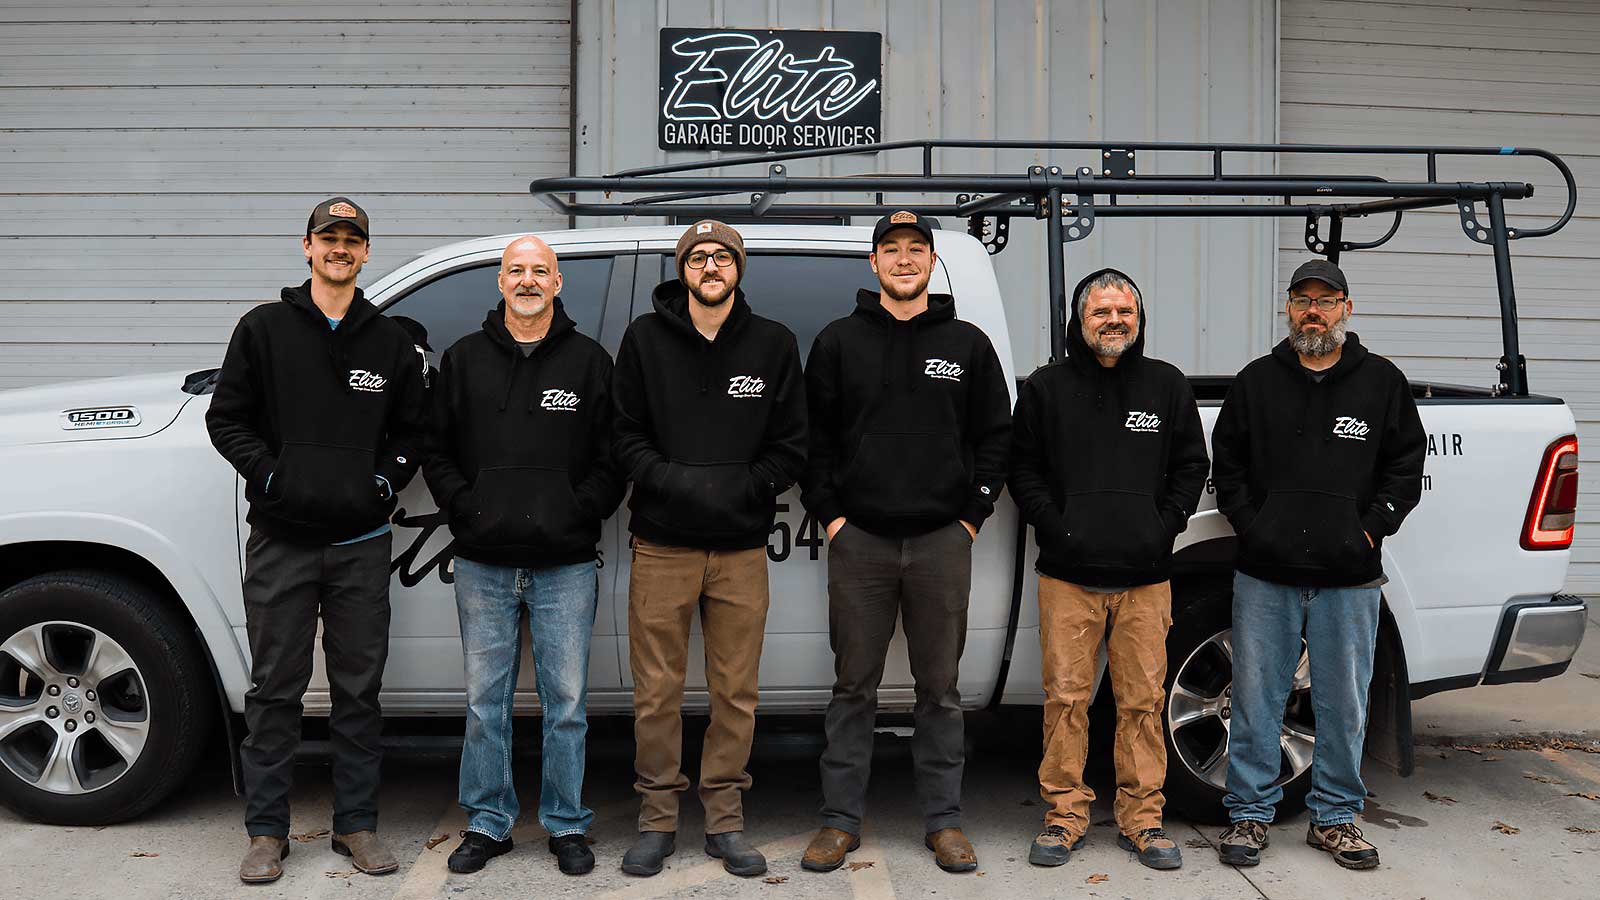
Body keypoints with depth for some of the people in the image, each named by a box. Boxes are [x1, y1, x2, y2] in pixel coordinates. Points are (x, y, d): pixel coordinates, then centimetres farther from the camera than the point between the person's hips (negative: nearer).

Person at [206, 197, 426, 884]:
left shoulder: (390, 342, 11)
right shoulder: (264, 329, 5)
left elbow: (410, 429, 16)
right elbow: (226, 417, 5)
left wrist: (387, 478, 1)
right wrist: (268, 473, -8)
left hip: (362, 542, 2)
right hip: (281, 539, -1)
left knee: (359, 690, 7)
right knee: (275, 691, 4)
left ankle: (357, 824, 18)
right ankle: (267, 831, 15)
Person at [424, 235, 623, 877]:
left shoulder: (589, 361, 6)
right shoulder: (464, 359, 10)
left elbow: (613, 456, 4)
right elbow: (435, 450, 10)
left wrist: (581, 512, -7)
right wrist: (465, 508, -3)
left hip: (566, 564, -1)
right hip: (483, 564, 2)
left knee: (566, 702, 5)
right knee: (485, 702, 8)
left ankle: (568, 825, 18)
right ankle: (488, 823, 22)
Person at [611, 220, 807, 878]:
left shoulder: (774, 344, 7)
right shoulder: (645, 338, 5)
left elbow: (791, 444, 5)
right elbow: (624, 434, 2)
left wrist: (745, 486, -11)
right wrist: (672, 480, -14)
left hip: (741, 550, 1)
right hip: (661, 546, -1)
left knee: (736, 694, 6)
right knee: (657, 693, 4)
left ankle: (725, 820, 20)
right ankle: (657, 820, 18)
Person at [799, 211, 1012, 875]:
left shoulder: (968, 344, 8)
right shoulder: (839, 341, 7)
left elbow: (995, 435, 9)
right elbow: (814, 434, 7)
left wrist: (972, 516, 2)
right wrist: (829, 513, -1)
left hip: (942, 541, 1)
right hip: (859, 539, 0)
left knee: (941, 688, 7)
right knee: (853, 687, 5)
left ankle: (943, 820, 18)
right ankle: (841, 820, 15)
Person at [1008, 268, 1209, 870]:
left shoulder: (1168, 386, 11)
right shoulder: (1046, 389, 7)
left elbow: (1191, 465, 13)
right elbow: (1023, 467, 7)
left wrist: (1165, 526, 0)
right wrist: (1055, 526, -5)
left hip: (1146, 577, 1)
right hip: (1068, 575, -1)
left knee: (1143, 700, 3)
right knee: (1066, 697, 0)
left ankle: (1142, 819, 15)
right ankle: (1065, 814, 13)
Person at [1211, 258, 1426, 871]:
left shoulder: (1382, 383, 7)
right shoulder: (1257, 382, 8)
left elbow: (1406, 467, 7)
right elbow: (1226, 465, 10)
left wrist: (1370, 529, -4)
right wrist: (1251, 526, -2)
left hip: (1349, 579, 0)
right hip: (1265, 576, 0)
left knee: (1344, 706, 8)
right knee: (1256, 700, 5)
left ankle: (1335, 817, 23)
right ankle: (1250, 813, 17)